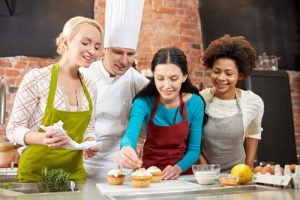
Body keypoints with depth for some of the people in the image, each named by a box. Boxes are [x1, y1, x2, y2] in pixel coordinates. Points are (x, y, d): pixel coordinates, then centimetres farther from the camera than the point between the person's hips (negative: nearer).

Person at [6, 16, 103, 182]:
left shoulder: (90, 86, 2)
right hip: (36, 174, -4)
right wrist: (44, 138, -28)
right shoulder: (36, 78, -13)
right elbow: (13, 129, -10)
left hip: (74, 173, 5)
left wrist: (90, 143, -9)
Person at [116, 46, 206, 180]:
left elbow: (194, 149, -3)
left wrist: (178, 168, -21)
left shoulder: (195, 103, -8)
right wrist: (126, 149, -47)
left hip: (182, 173, 0)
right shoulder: (143, 102, -10)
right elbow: (130, 136, -25)